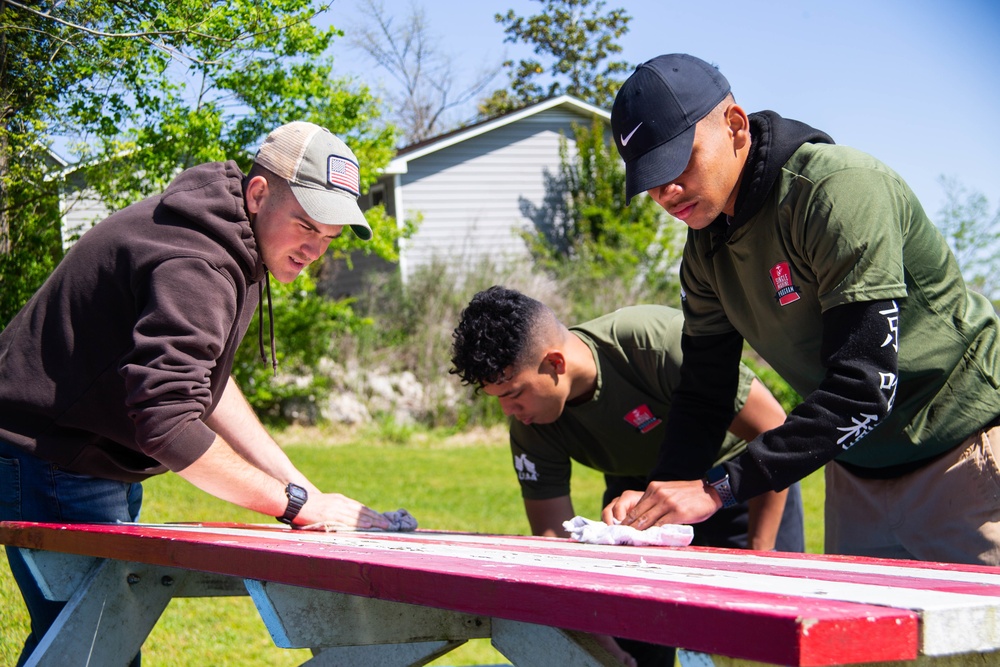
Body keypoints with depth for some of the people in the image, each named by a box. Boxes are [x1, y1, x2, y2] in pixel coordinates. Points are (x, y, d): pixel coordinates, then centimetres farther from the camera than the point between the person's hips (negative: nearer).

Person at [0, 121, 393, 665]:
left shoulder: (233, 245, 6)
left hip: (100, 466, 10)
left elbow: (201, 380, 11)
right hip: (51, 463, -10)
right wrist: (297, 503, -29)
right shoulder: (194, 270, -28)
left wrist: (296, 486, 2)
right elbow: (166, 422, -35)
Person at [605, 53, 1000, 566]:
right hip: (856, 466, 7)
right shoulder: (707, 247, 2)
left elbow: (864, 387, -30)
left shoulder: (841, 188, -24)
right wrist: (659, 499, -14)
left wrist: (718, 487, -32)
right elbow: (703, 396, 6)